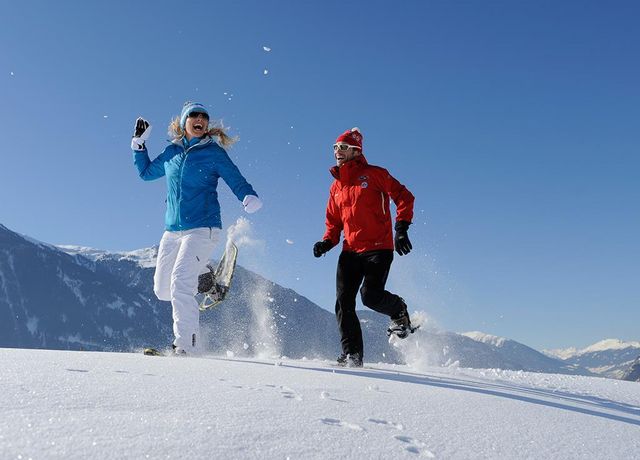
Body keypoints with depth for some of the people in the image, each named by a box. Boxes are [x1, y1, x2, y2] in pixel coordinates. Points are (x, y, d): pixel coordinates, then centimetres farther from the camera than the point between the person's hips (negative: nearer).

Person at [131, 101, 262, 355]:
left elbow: (237, 182, -5)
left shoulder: (214, 153, -2)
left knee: (180, 284, -21)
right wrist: (138, 143, 17)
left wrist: (250, 197, -26)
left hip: (202, 229, -6)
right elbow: (146, 172, 26)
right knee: (162, 290, 12)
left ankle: (187, 345, -15)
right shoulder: (172, 152, 10)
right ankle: (200, 278, 39)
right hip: (172, 230, 6)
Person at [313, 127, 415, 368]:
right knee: (343, 302, -6)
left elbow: (404, 197, -1)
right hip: (350, 251, 5)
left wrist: (401, 229, -11)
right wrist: (327, 242, 2)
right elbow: (333, 222, 22)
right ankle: (352, 354, 3)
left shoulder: (374, 174, 0)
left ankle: (399, 312, 15)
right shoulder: (336, 186, 16)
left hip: (378, 248, -5)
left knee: (371, 295, -18)